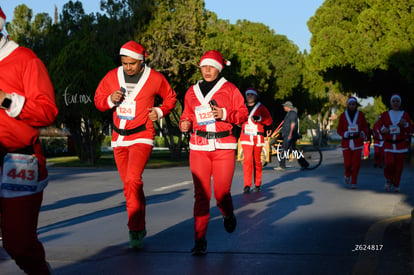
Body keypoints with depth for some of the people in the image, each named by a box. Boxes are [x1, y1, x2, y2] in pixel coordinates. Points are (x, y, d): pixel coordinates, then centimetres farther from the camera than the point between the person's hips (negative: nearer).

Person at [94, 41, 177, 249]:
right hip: (119, 138, 5)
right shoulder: (112, 76, 3)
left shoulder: (155, 78, -4)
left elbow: (170, 98, 11)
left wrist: (160, 112, -6)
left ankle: (135, 229, -16)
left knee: (132, 181, -22)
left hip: (141, 138, -4)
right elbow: (98, 100, 9)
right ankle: (140, 227, 25)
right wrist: (110, 100, -12)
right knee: (131, 184, 11)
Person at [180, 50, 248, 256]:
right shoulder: (192, 92, 13)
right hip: (199, 147, 2)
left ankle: (228, 216, 33)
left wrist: (225, 114, -14)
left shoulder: (229, 89, 5)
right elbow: (187, 115, 22)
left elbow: (243, 114, 3)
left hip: (224, 147, -2)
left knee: (221, 193, -4)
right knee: (201, 194, -6)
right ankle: (200, 241, -1)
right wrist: (184, 124, 1)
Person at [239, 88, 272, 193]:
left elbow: (269, 121, -3)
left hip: (258, 137, -1)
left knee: (257, 161, 5)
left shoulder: (261, 108, 4)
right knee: (247, 159, -12)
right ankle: (247, 185, -12)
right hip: (246, 137, 1)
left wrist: (259, 118, -18)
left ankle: (257, 184, 17)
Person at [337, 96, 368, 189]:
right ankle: (347, 176, 30)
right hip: (346, 142, 0)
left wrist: (363, 133, -11)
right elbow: (339, 130, 5)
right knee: (347, 163, -3)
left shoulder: (360, 114, 2)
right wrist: (344, 134, -16)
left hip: (357, 142, 0)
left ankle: (353, 182, 8)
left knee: (356, 163, -4)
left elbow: (365, 126, 10)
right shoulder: (343, 116, 1)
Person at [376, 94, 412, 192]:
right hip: (388, 144, -1)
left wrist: (405, 124, -17)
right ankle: (389, 180, 10)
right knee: (389, 163, -17)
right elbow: (379, 124, 8)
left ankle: (396, 185, 19)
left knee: (399, 166, 2)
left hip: (401, 144, 1)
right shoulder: (385, 114, 4)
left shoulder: (405, 115, 4)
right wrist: (383, 129, -14)